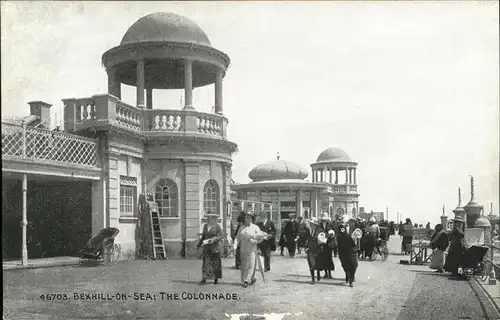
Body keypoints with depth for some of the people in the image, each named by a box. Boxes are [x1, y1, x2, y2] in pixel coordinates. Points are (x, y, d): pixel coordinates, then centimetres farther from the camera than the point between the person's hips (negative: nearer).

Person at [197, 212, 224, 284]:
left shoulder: (217, 226, -8)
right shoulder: (205, 226, 8)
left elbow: (221, 235, -11)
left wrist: (213, 239, -21)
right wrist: (199, 244, 13)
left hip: (215, 247, -4)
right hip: (207, 247, 4)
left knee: (215, 263, 7)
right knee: (206, 262, -5)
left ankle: (216, 278, 21)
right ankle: (204, 278, -9)